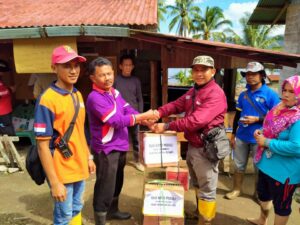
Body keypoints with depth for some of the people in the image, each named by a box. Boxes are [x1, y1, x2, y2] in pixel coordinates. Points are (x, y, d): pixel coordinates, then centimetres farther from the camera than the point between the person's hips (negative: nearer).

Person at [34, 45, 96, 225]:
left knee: (77, 210, 23)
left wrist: (88, 157, 15)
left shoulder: (78, 95, 4)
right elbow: (43, 145, -19)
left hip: (79, 166, 7)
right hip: (61, 170, -7)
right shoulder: (47, 100, -19)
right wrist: (54, 182, -19)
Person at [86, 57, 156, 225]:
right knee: (105, 187, 4)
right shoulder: (95, 98, -21)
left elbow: (128, 111, 4)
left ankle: (113, 211, 46)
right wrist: (144, 116, -23)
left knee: (117, 183, 25)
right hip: (106, 149, -9)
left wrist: (146, 120, -12)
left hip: (120, 146, 9)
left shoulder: (115, 92, 6)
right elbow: (117, 121, -26)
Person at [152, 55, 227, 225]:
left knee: (206, 189, 8)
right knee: (197, 184, 27)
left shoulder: (216, 94, -21)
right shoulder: (193, 91, 11)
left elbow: (196, 120, -30)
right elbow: (177, 105, 3)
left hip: (206, 149, -9)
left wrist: (167, 127, -26)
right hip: (192, 145, 9)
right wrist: (158, 112, -16)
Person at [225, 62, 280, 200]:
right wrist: (233, 134, 11)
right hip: (241, 137, 4)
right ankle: (236, 189, 33)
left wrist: (257, 119, -19)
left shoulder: (270, 94, -10)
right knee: (239, 165, 15)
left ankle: (258, 193, 33)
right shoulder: (243, 94, 5)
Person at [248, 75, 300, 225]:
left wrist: (266, 142, -25)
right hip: (267, 163, 10)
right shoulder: (280, 109, 3)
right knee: (263, 194, 28)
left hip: (284, 170, -9)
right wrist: (261, 133, -3)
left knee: (281, 204, 12)